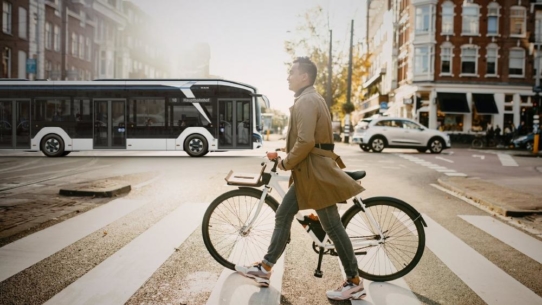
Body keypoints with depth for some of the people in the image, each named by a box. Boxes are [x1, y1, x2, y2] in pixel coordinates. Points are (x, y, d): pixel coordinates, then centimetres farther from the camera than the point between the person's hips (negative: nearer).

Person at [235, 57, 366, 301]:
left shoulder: (306, 101, -16)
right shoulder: (308, 99, 18)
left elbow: (305, 142, -26)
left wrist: (286, 163, -12)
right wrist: (283, 155, 17)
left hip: (315, 173, -11)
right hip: (307, 174, 11)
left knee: (332, 227, -2)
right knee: (282, 216, 13)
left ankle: (354, 283, 11)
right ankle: (265, 268, 22)